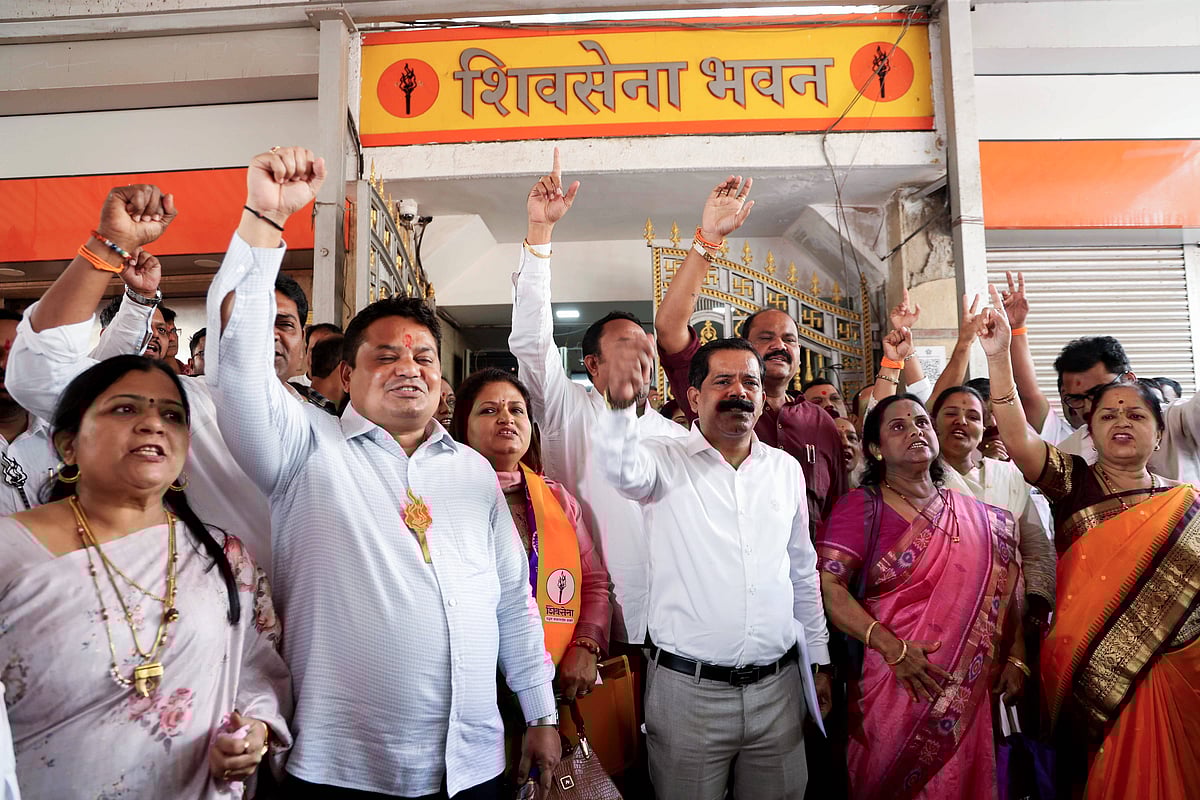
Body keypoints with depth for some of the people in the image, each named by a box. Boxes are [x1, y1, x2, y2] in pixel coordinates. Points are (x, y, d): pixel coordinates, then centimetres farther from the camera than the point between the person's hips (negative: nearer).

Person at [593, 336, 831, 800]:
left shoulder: (786, 469, 7)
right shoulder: (666, 461, -6)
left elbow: (803, 571, 14)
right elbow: (622, 468, -29)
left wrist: (818, 659, 15)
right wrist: (621, 406, -49)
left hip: (778, 687, 4)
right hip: (688, 688, -3)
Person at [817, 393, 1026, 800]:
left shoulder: (977, 517, 8)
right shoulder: (860, 507, -7)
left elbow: (1004, 592, 10)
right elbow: (829, 588, -15)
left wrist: (1015, 660, -1)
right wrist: (893, 648, -20)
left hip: (968, 693, 4)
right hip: (893, 686, -3)